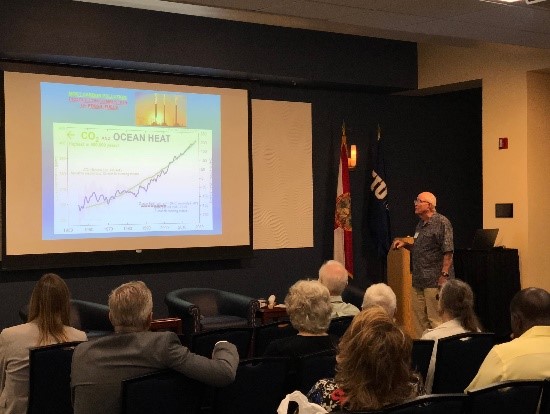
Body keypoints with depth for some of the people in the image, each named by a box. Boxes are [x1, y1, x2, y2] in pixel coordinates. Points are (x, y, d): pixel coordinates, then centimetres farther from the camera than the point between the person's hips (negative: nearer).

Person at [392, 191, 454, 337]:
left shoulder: (442, 223, -9)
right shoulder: (420, 224, 18)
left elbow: (448, 251, -15)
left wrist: (444, 275, -20)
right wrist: (405, 244, 12)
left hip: (434, 281, -9)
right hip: (418, 281, 9)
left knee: (436, 320, -6)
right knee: (419, 319, 13)